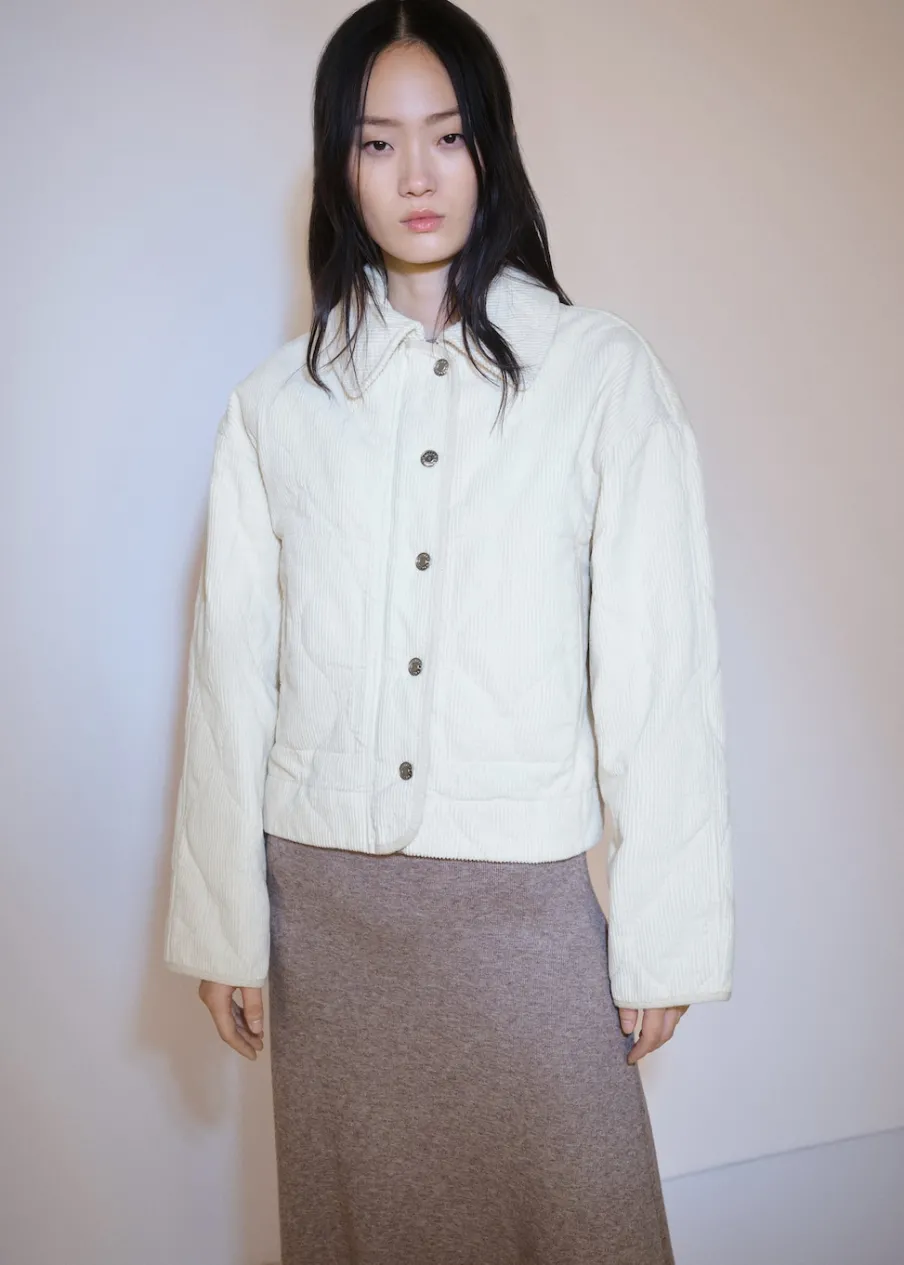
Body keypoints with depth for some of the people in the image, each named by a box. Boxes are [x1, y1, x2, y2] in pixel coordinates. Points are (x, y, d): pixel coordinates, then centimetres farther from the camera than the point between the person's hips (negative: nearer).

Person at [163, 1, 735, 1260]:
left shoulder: (605, 374, -3)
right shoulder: (276, 403, 3)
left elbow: (658, 668, -5)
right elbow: (233, 674, 5)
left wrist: (665, 935, -5)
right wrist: (222, 921, 6)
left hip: (524, 895, -2)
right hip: (323, 894, 2)